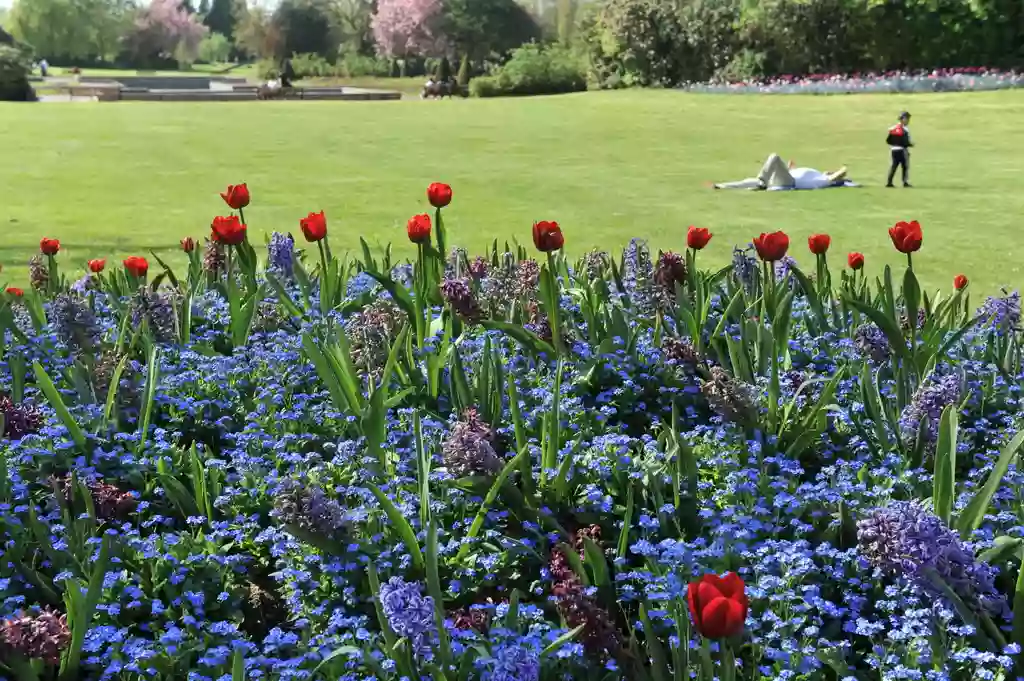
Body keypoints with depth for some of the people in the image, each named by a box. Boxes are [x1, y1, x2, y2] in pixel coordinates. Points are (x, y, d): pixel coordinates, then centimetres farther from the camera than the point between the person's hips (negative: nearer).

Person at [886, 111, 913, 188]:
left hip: (893, 150, 6)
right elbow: (905, 142, -18)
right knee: (905, 166, 5)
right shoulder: (905, 130, -14)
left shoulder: (892, 128, 6)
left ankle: (889, 182, 3)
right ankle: (905, 182, 6)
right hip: (902, 150, -6)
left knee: (894, 165, 9)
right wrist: (911, 144, 0)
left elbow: (888, 140, 6)